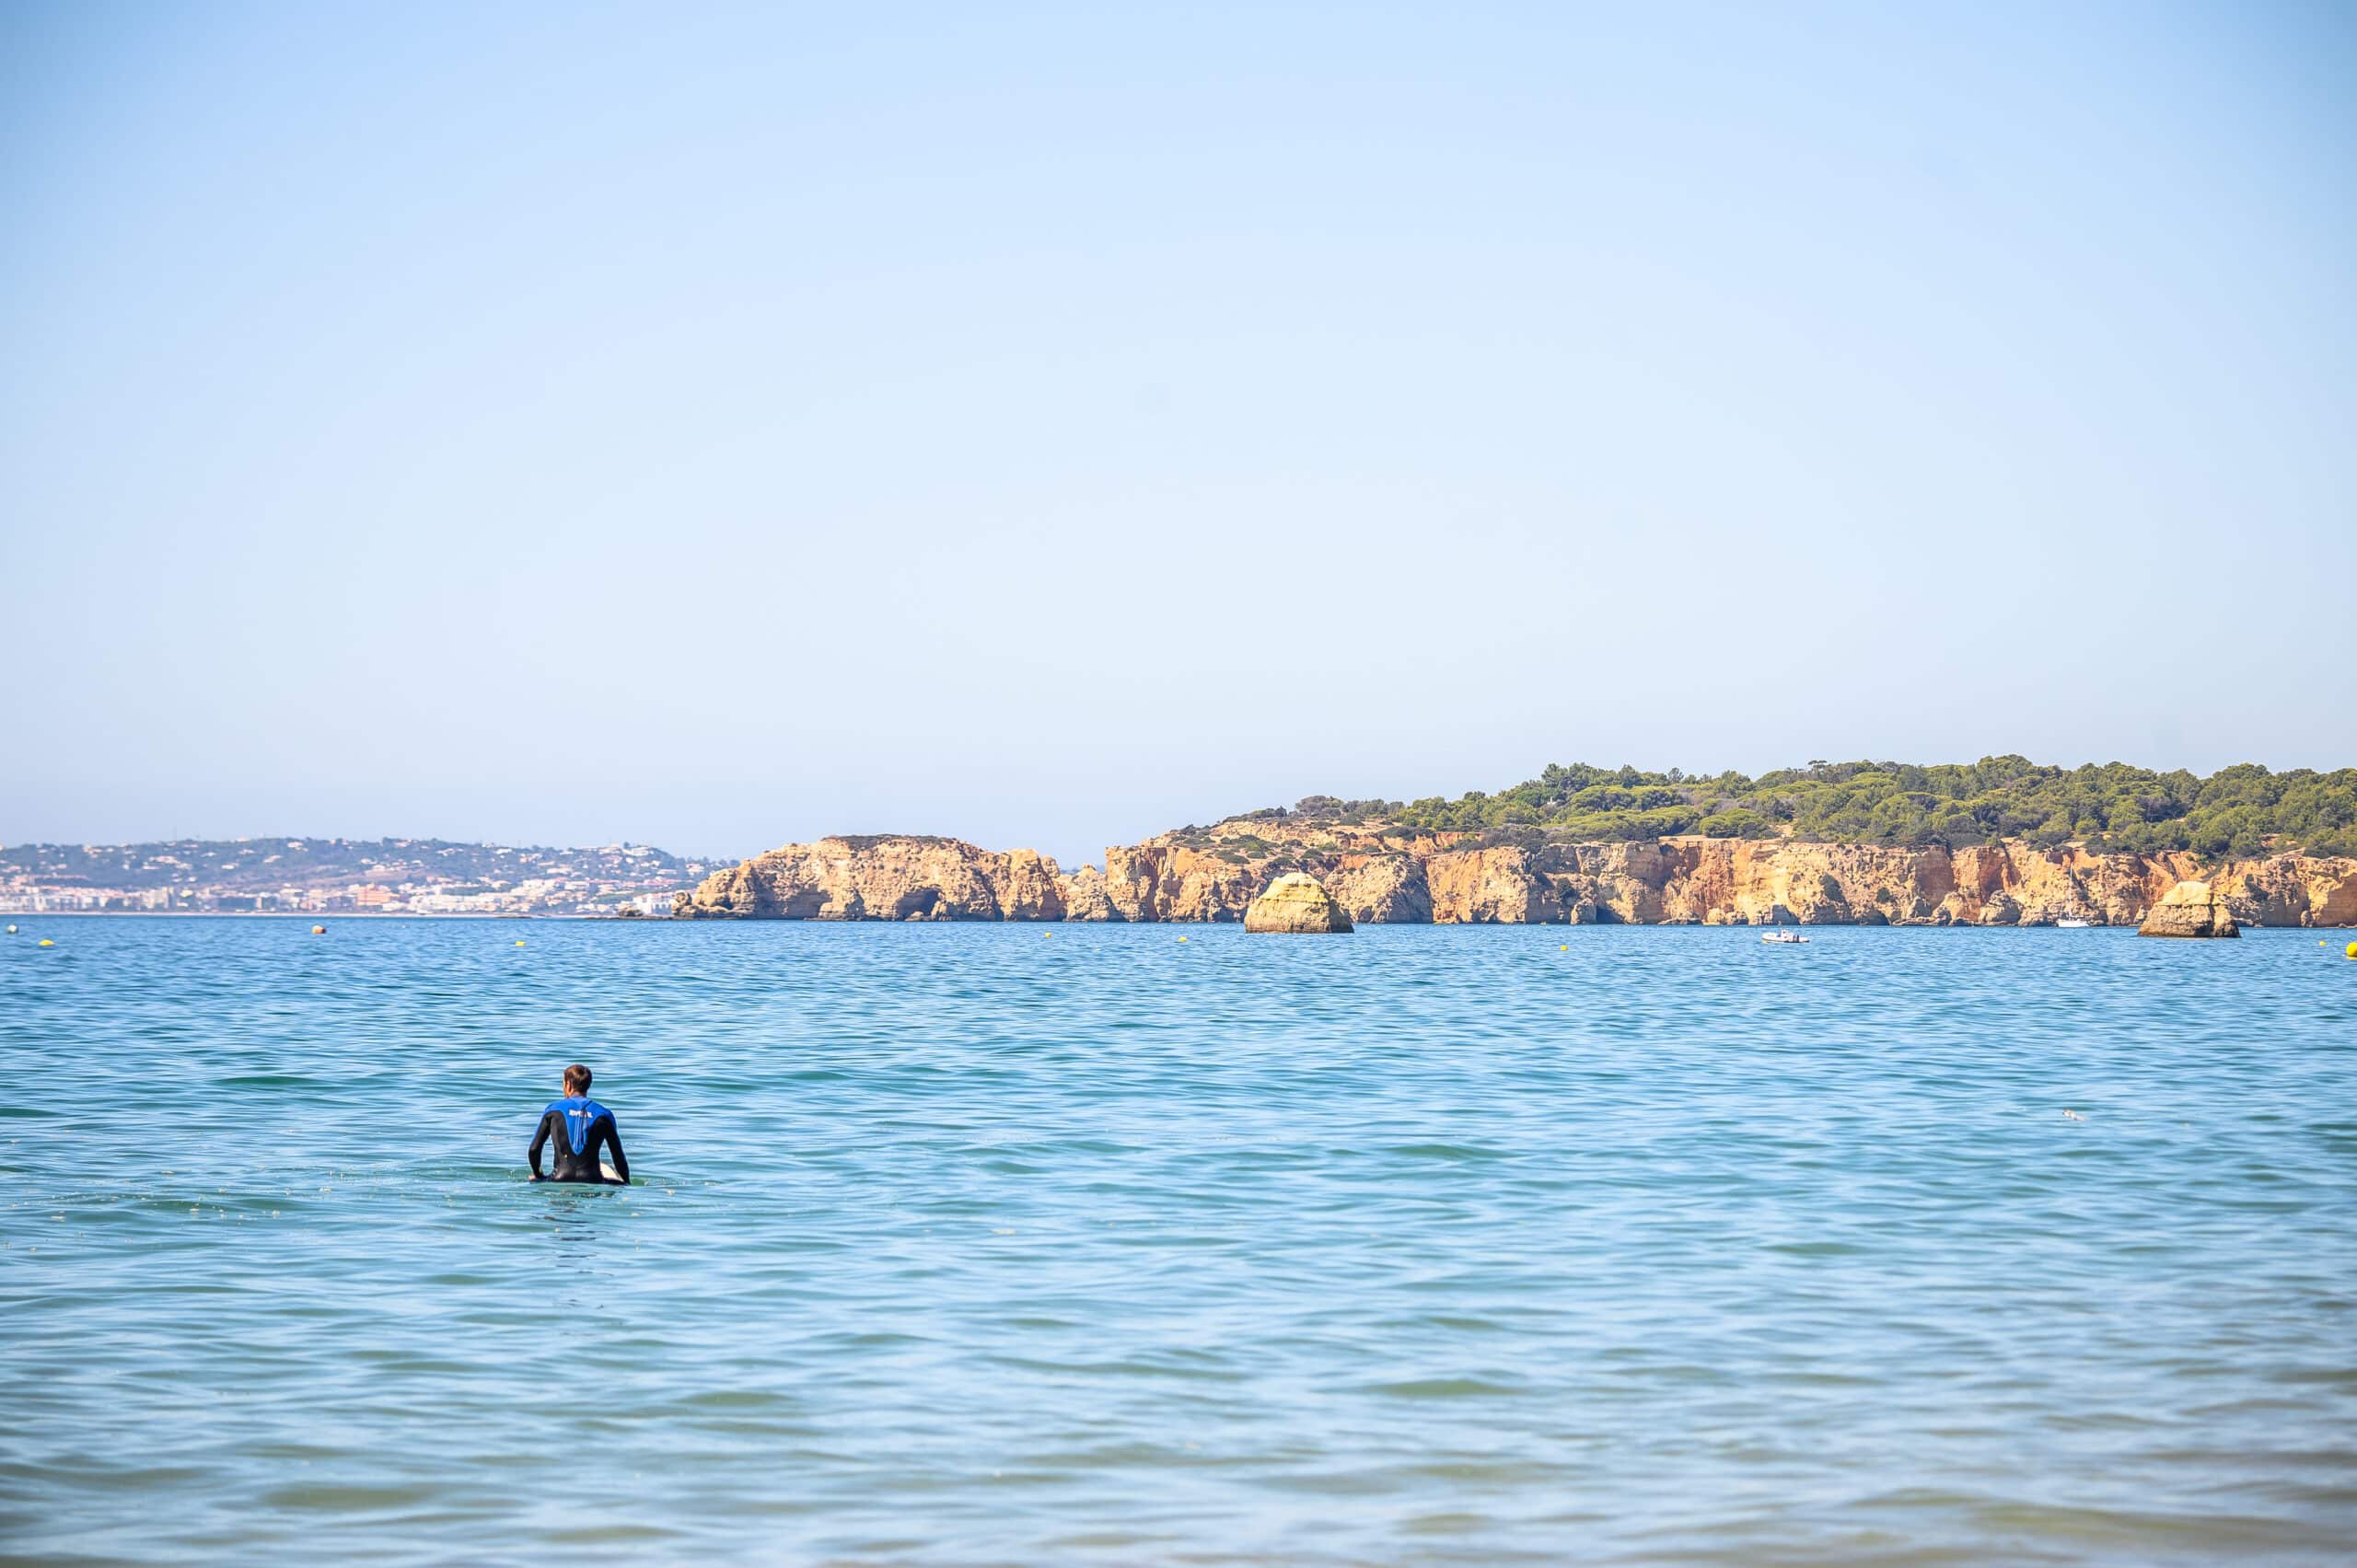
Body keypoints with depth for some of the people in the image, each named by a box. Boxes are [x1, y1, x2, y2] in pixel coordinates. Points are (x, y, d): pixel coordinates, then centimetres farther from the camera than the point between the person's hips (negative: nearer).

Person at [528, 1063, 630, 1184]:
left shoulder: (554, 1109, 6)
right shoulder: (603, 1115, 7)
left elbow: (534, 1150, 6)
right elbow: (618, 1156, 8)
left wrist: (537, 1175, 23)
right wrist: (627, 1184, 21)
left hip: (559, 1179, 1)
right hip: (592, 1181, -1)